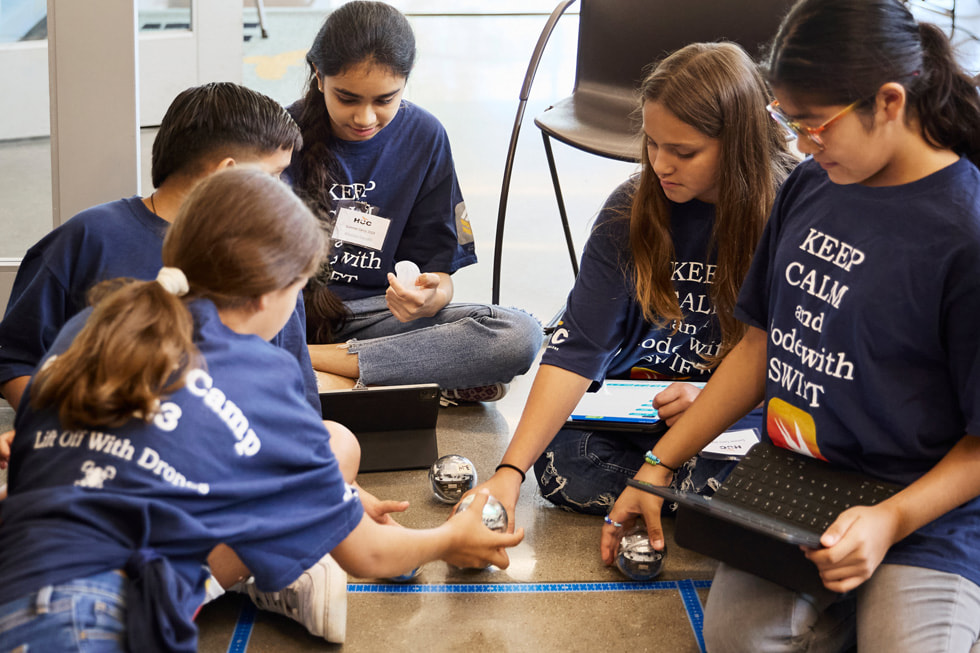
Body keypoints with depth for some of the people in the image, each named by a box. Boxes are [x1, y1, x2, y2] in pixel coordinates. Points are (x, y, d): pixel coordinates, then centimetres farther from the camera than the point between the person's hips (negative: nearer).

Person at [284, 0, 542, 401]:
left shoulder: (423, 137, 1)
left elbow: (436, 266, 2)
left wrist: (426, 298, -23)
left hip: (375, 313, 3)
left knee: (520, 335, -23)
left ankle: (313, 359, -23)